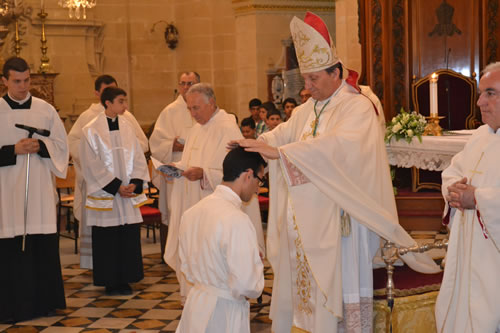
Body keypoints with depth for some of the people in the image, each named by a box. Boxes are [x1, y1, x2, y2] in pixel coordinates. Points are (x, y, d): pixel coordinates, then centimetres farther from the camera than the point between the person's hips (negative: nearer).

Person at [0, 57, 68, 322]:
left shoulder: (46, 110, 7)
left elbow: (61, 145, 8)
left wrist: (40, 146, -10)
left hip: (40, 189, 2)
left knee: (44, 247, 4)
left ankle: (43, 301, 17)